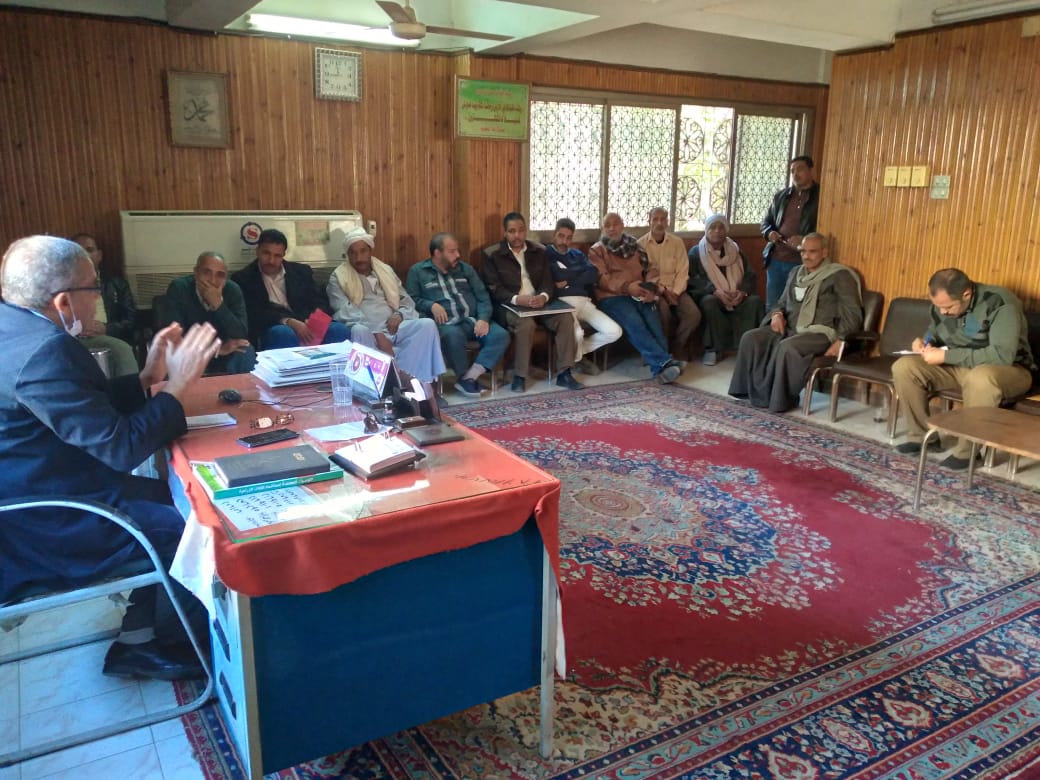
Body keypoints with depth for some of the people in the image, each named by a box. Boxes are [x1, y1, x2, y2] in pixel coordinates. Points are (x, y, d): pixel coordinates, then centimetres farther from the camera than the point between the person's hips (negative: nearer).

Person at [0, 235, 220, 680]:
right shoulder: (42, 350, -28)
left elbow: (90, 407, 11)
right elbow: (121, 447, -26)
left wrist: (147, 376, 4)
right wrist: (177, 384, -17)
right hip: (45, 526, -11)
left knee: (169, 498, 17)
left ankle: (138, 638, 22)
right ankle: (165, 642, 19)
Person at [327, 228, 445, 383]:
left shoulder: (386, 271, 21)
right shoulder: (338, 277, 6)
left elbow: (407, 300, 22)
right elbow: (346, 312, -8)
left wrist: (400, 314, -5)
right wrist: (377, 334, -21)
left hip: (393, 327, 4)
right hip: (367, 331, -4)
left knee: (427, 324, -24)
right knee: (359, 330, -40)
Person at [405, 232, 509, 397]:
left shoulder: (465, 269, 19)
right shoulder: (418, 271, 10)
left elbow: (482, 296, 12)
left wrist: (483, 318, -7)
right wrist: (431, 305, -16)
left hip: (472, 320, 4)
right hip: (445, 323, -4)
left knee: (501, 335, -23)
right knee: (454, 336, -39)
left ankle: (469, 377, -21)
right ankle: (464, 376, -15)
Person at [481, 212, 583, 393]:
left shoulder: (539, 252, 12)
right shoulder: (493, 256, 0)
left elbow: (548, 281, 6)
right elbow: (493, 289, -9)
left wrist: (544, 296, -20)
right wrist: (517, 299, -27)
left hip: (538, 303, 4)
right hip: (509, 306, -4)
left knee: (566, 317, -21)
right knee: (526, 323, -36)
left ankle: (564, 373, -14)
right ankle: (519, 376, -21)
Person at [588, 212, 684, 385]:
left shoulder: (634, 245, 24)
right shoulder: (597, 250, 11)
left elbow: (650, 269, 18)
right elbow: (601, 279, -4)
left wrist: (651, 288, -5)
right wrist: (626, 286, -19)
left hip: (639, 295, 4)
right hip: (612, 296, -4)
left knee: (653, 321, -27)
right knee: (634, 323, -32)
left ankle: (660, 367, -36)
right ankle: (665, 363, -39)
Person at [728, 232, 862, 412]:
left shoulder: (839, 275, -1)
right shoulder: (796, 273, 19)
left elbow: (852, 313, -7)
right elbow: (782, 302, 27)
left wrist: (840, 341, -20)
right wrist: (777, 314, 2)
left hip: (820, 332, -7)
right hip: (790, 328, 7)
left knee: (787, 348, -37)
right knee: (750, 338, -18)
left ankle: (779, 399, -23)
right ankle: (757, 391, -15)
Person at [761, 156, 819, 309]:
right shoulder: (780, 196, 13)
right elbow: (766, 222, 20)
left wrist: (805, 241, -22)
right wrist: (769, 233, -3)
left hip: (802, 262, -5)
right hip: (775, 260, 5)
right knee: (772, 307, 11)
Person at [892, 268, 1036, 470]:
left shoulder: (1000, 303, -25)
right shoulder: (943, 303, -4)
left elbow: (1002, 355, -33)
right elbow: (935, 336, 15)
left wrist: (946, 356, -32)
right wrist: (924, 344, -10)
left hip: (1008, 370, -6)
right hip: (957, 366, 6)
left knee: (980, 378, -42)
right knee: (903, 367, -14)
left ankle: (967, 450, -24)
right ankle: (923, 434, -4)